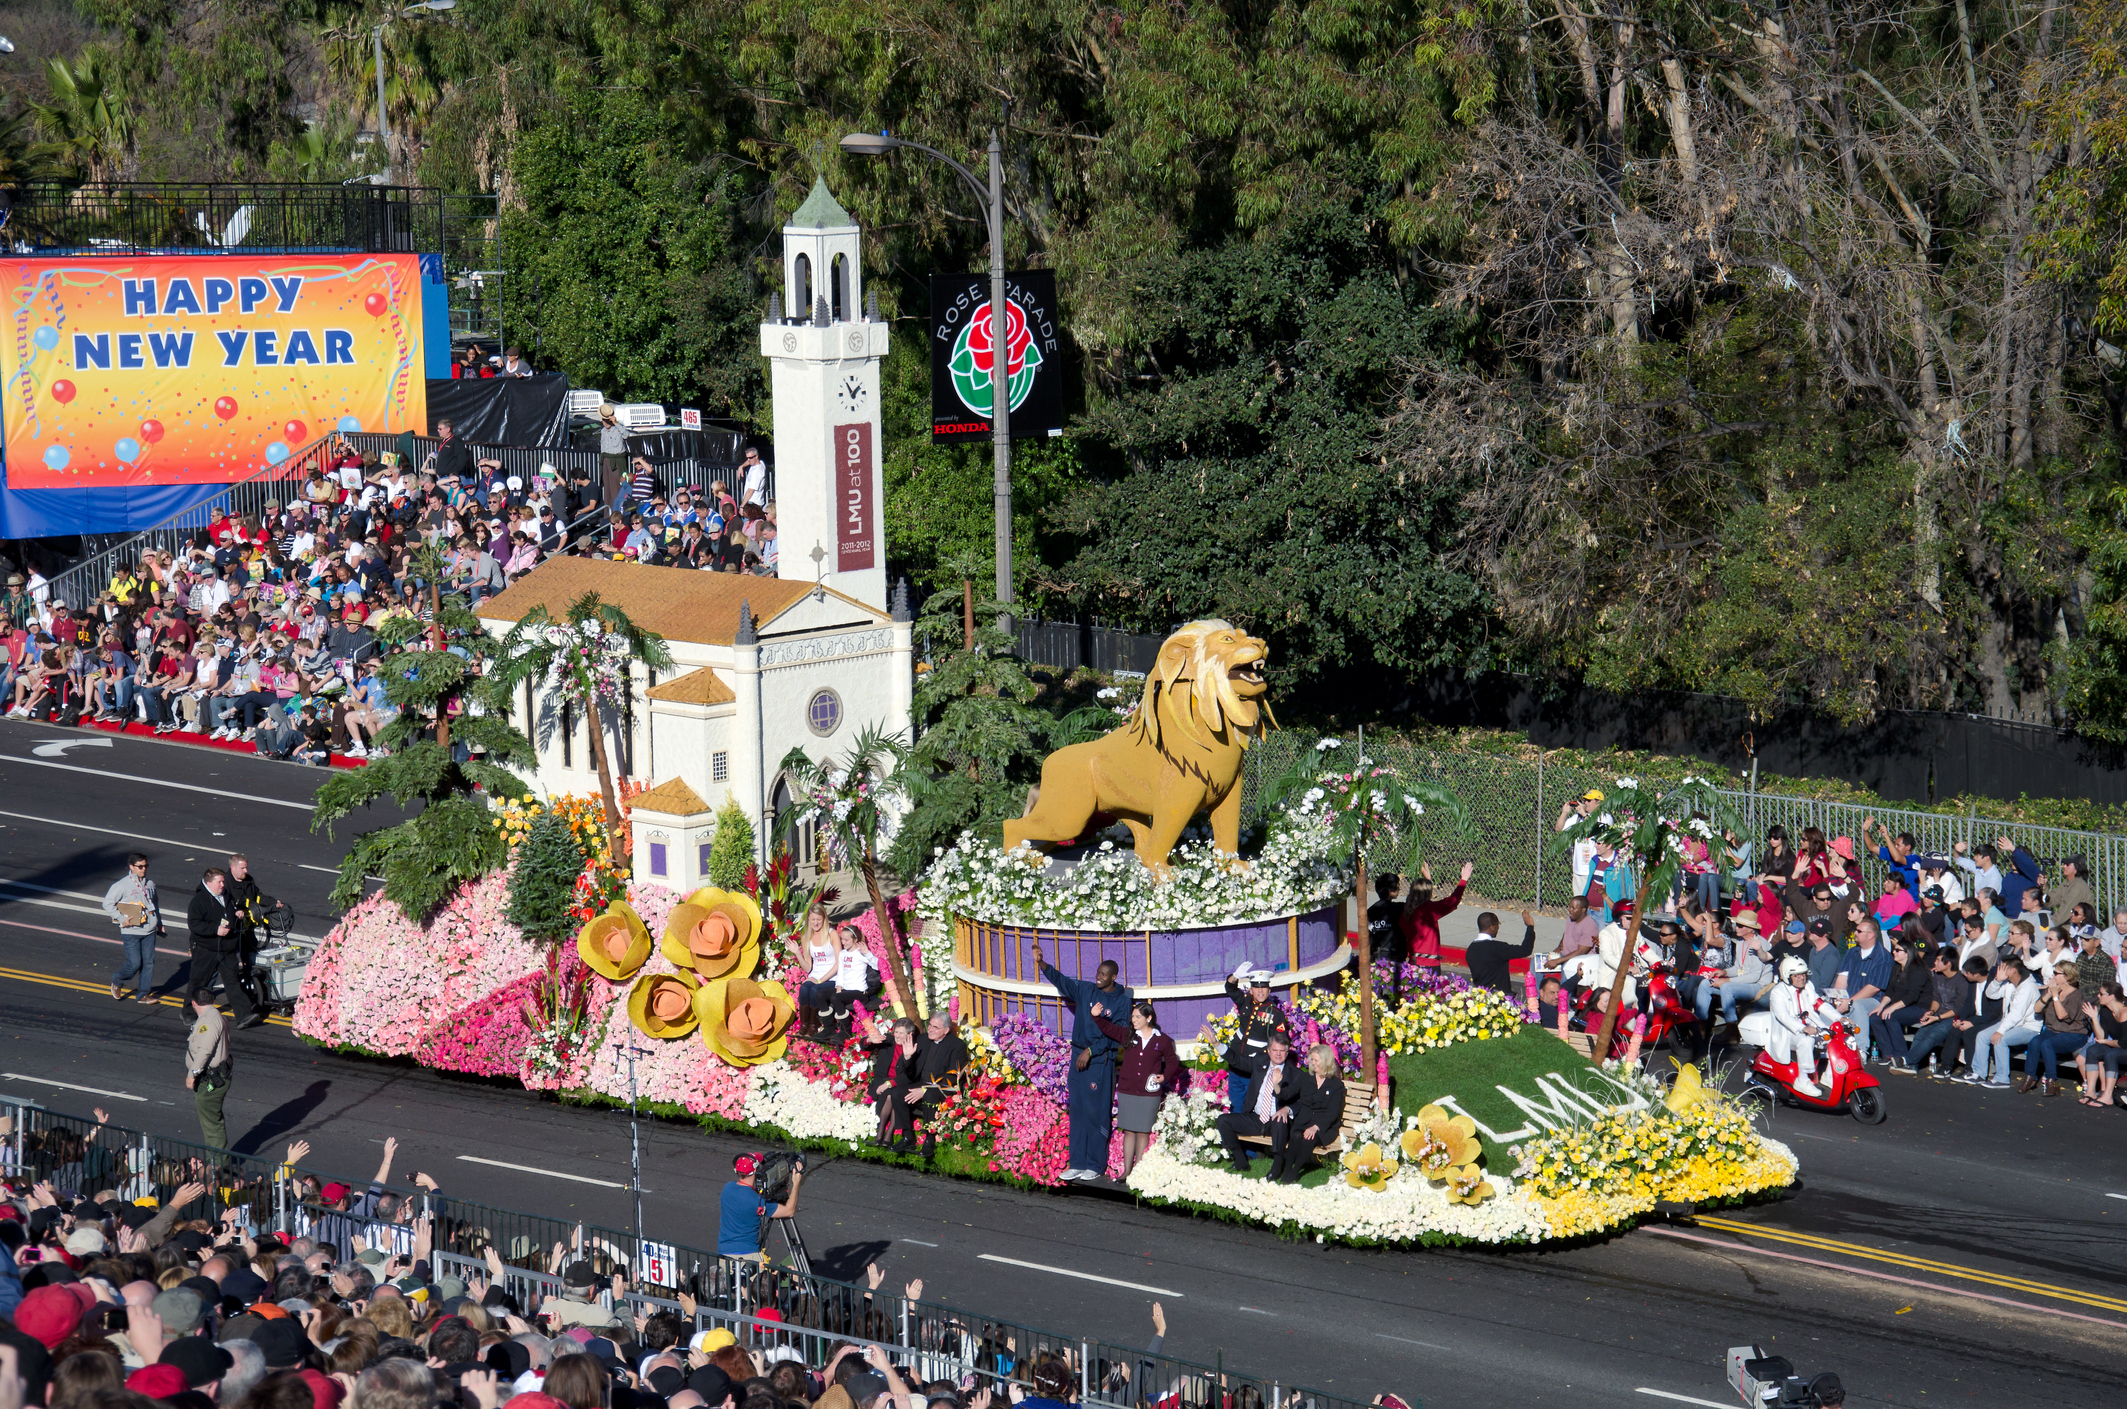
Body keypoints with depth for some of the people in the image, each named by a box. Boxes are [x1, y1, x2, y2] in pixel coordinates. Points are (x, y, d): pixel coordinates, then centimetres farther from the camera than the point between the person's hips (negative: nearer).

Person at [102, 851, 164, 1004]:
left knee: (148, 962, 4)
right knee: (134, 963, -8)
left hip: (149, 931, 6)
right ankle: (117, 981, 21)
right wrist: (121, 919, -13)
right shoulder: (122, 885, -9)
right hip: (131, 932, -6)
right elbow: (107, 903, -8)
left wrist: (159, 923, 22)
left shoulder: (150, 884, 10)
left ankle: (143, 994, 13)